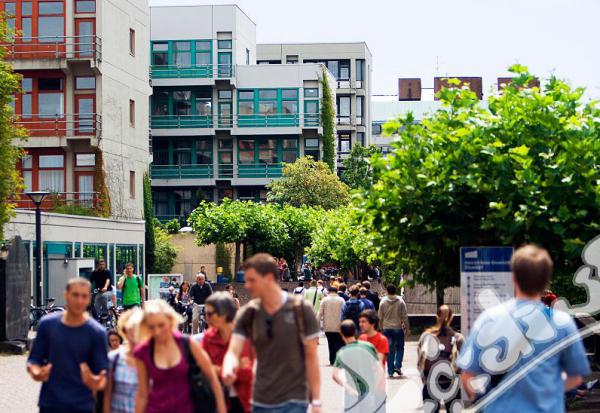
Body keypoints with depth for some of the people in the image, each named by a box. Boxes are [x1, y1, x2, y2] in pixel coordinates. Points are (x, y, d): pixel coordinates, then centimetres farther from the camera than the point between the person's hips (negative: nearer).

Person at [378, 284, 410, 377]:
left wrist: (381, 328, 14)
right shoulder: (401, 301, -4)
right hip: (398, 328, -1)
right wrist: (407, 328, 4)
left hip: (387, 328, 1)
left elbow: (380, 317, 4)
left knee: (390, 350, 5)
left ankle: (390, 371, 5)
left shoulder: (383, 302, -1)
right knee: (399, 348, 13)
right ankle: (397, 366, -4)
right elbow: (405, 316, -3)